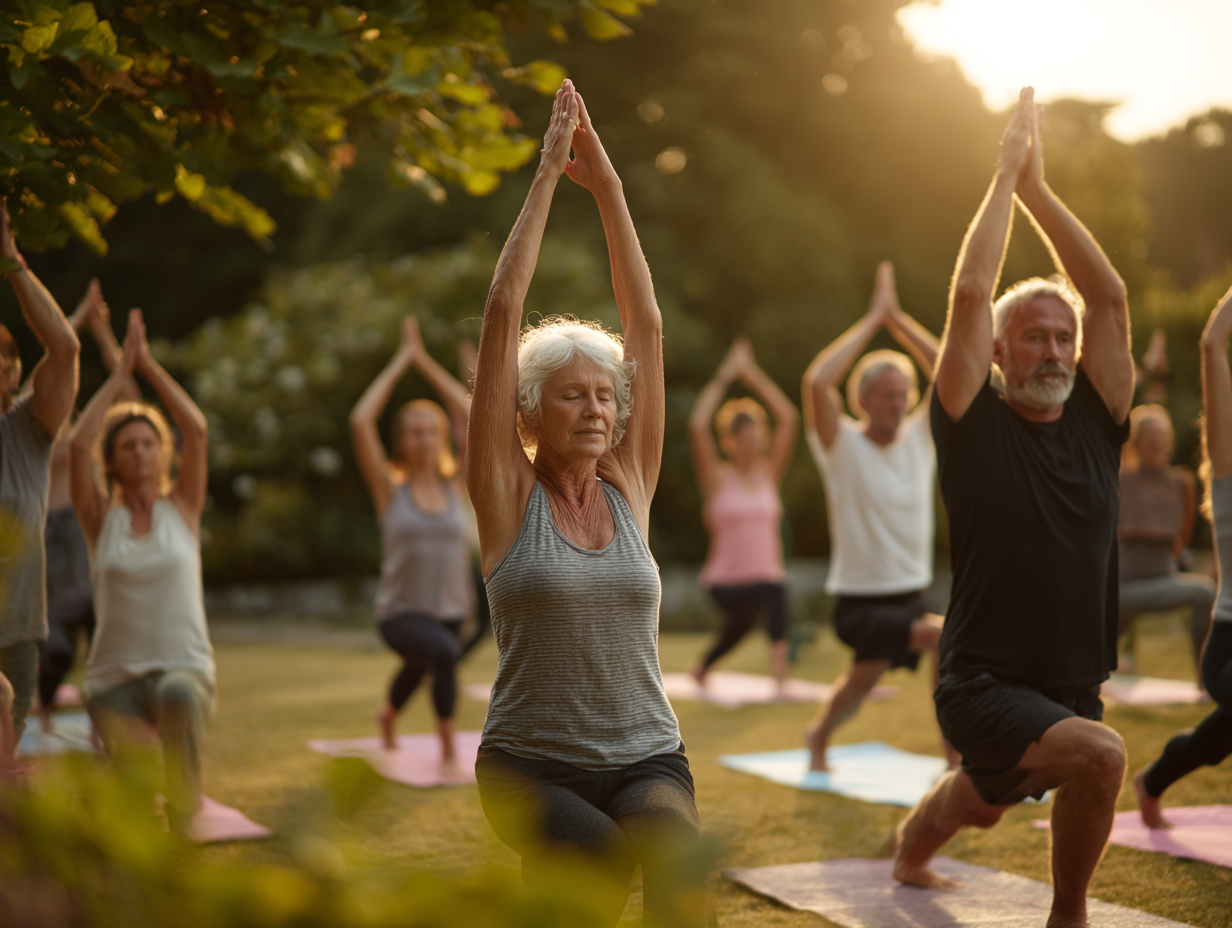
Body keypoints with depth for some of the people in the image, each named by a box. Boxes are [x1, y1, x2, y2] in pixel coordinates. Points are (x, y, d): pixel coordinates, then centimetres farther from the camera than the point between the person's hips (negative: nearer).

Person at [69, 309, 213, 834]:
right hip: (114, 681, 1)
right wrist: (120, 372, -2)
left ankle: (184, 814, -18)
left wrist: (147, 363, -1)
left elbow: (197, 430, -6)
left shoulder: (182, 509, 7)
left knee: (177, 695, -39)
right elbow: (78, 444, -8)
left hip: (184, 669, -1)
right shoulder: (101, 520, 6)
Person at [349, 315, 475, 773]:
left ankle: (388, 715, 65)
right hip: (401, 613, -4)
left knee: (417, 671, 31)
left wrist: (427, 364, -4)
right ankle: (448, 752, -23)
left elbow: (475, 420, -6)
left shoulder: (455, 487, -1)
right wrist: (402, 360, -12)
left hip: (449, 611, 5)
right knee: (445, 652, -35)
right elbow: (360, 422, -16)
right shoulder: (391, 489, -7)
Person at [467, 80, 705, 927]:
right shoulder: (508, 494, -2)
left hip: (647, 759, 2)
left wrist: (607, 184, 1)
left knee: (675, 858, -31)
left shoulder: (629, 487, 6)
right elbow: (504, 311, -9)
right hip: (531, 767, -2)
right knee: (609, 859, -32)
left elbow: (648, 323, 2)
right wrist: (548, 175, -7)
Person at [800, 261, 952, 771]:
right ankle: (955, 756, -15)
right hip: (860, 603, -6)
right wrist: (872, 319, -21)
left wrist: (898, 319, -8)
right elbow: (816, 383, -27)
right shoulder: (842, 444, -10)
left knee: (858, 686, 14)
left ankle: (818, 737, 42)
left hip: (912, 595, 6)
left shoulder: (920, 437, 4)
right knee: (950, 638, -25)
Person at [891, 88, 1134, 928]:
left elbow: (1110, 296, -6)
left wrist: (1038, 189, -5)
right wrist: (1006, 174, -11)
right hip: (986, 685, -6)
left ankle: (911, 845, 62)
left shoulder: (1096, 420, 1)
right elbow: (970, 297, -20)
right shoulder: (977, 426, -11)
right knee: (1101, 755, -33)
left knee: (982, 807, 29)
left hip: (1073, 687, 6)